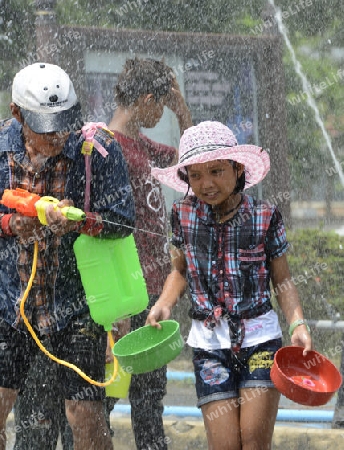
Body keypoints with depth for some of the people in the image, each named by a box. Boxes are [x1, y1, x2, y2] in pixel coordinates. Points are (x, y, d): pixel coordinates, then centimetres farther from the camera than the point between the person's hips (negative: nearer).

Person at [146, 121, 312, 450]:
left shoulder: (265, 217, -6)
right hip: (208, 342, 1)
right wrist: (164, 304, -4)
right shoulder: (183, 215, -1)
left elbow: (282, 281, 1)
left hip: (259, 337, -1)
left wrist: (297, 324, -13)